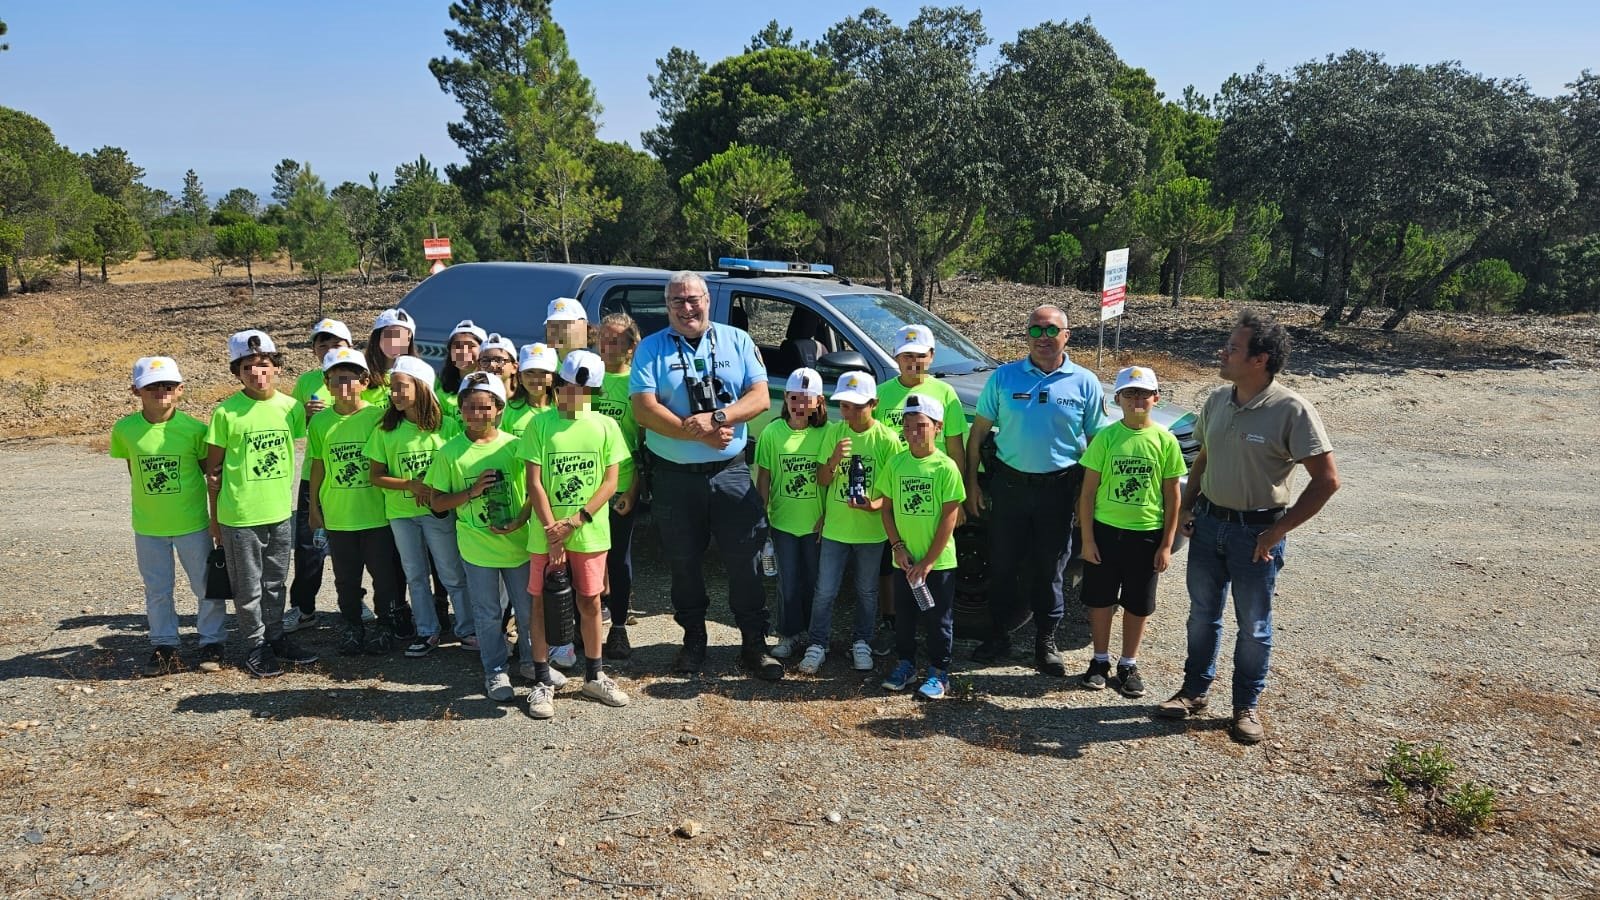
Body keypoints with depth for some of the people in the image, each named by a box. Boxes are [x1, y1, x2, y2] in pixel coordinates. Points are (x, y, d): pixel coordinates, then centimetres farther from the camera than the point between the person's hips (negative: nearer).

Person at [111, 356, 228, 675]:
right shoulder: (125, 429, -7)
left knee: (208, 586, 8)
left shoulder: (194, 429, -12)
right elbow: (133, 469, 7)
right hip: (148, 527, 2)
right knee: (157, 591, 13)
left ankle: (212, 642, 24)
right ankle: (164, 646, 27)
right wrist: (149, 498, 6)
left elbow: (211, 469, -2)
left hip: (192, 523, -2)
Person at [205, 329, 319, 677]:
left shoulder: (291, 407, -2)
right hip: (239, 516, -3)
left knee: (275, 582, 18)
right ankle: (255, 646, 24)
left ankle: (276, 637, 33)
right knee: (248, 587, 9)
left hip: (281, 513, 3)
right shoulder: (226, 412, -10)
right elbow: (213, 469, -4)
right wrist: (214, 518, -1)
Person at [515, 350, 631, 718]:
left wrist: (575, 521, -13)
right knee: (542, 604, 7)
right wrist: (552, 530, -14)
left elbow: (610, 481, -4)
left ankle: (594, 676, 27)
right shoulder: (540, 425, -4)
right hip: (546, 534, -1)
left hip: (590, 533, 1)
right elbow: (534, 483, -7)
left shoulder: (605, 426, -1)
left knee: (590, 603, 11)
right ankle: (542, 683, 20)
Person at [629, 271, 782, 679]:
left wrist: (715, 419, -19)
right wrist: (699, 434, -18)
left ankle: (754, 644, 14)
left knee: (745, 559, 1)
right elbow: (644, 409, -10)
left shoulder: (737, 340, 6)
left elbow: (760, 397, -3)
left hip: (730, 471, 0)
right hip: (674, 476, 0)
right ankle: (693, 638, 29)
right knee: (684, 562, 12)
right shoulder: (651, 349, 2)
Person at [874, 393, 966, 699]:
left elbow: (949, 518, -12)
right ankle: (905, 665, 32)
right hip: (904, 559, 4)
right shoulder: (895, 463, -1)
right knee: (904, 616, 15)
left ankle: (939, 673, 21)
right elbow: (886, 507, 6)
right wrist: (898, 546, -5)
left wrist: (927, 562, -12)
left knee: (938, 620, 8)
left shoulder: (946, 467, -12)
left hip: (939, 561, -3)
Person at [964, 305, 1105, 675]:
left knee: (1049, 570, 10)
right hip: (1009, 485, 1)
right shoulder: (1004, 377, 1)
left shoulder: (1085, 383, 1)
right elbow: (978, 433, 4)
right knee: (1003, 565, 9)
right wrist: (971, 483, 0)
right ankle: (998, 636, 25)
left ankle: (1046, 642, 24)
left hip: (1058, 489, 0)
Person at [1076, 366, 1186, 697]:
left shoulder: (1165, 440, -5)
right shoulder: (1106, 437, -6)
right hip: (1105, 530, 0)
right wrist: (1087, 538, -6)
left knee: (1138, 605, 11)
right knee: (1100, 600, 10)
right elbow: (1088, 491, -3)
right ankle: (1101, 660, 28)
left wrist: (1167, 544, -2)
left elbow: (1172, 495, 0)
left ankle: (1128, 664, 28)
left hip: (1146, 534, 0)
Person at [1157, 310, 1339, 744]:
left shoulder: (1291, 410, -17)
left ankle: (1246, 706, 25)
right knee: (1202, 614, 15)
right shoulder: (1218, 400, 1)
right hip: (1208, 523, 5)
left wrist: (1277, 531, -16)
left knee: (1253, 626, 10)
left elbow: (1326, 479, -16)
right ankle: (1195, 691, 31)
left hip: (1256, 531, -5)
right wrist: (1186, 507, 5)